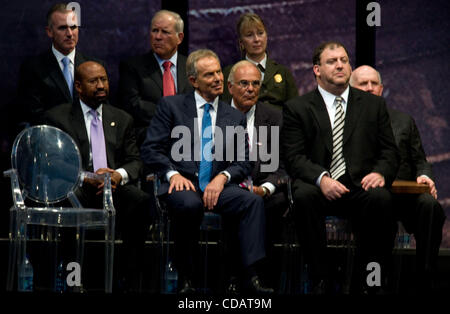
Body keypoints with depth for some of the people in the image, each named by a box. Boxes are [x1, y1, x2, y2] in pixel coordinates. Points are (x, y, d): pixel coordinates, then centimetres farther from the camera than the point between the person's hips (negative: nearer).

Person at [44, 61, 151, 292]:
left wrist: (119, 175, -11)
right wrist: (87, 178, -15)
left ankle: (130, 280, -26)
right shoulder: (57, 117, 12)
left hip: (114, 187, 3)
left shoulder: (122, 119, 23)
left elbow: (135, 161, 14)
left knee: (142, 201, -31)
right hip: (77, 187, -3)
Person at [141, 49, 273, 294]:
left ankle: (252, 276, -32)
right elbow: (150, 149, 3)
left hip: (217, 186, 3)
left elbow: (243, 163, 13)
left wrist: (223, 177, -9)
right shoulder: (170, 106, 10)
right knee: (190, 203, -38)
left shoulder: (235, 118, 19)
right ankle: (185, 279, -24)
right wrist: (172, 173, -14)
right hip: (182, 184, -3)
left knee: (254, 201, -27)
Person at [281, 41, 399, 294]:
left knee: (381, 197, -33)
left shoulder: (374, 105, 18)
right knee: (304, 196, -35)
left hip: (360, 187, 1)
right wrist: (321, 178, -20)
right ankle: (320, 280, -25)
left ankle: (365, 281, -19)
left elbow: (390, 152, 13)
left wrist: (380, 173, -11)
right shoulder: (297, 108, 11)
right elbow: (294, 158, 0)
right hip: (320, 188, -1)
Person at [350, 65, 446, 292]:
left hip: (405, 194, 3)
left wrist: (424, 176, -3)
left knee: (429, 204, -33)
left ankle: (425, 279, -27)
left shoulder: (403, 121, 23)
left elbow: (420, 160, 21)